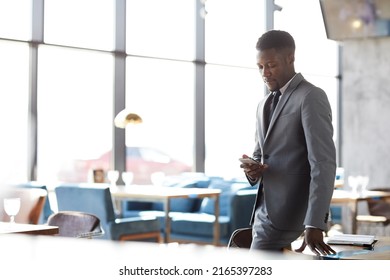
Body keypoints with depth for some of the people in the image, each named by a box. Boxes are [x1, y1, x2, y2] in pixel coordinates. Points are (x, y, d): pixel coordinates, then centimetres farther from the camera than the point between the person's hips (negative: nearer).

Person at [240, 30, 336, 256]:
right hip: (266, 212, 8)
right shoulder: (265, 104, 17)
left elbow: (323, 164, -18)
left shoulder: (312, 97, -10)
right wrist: (253, 169, -1)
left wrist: (314, 225, -26)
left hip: (292, 218, -8)